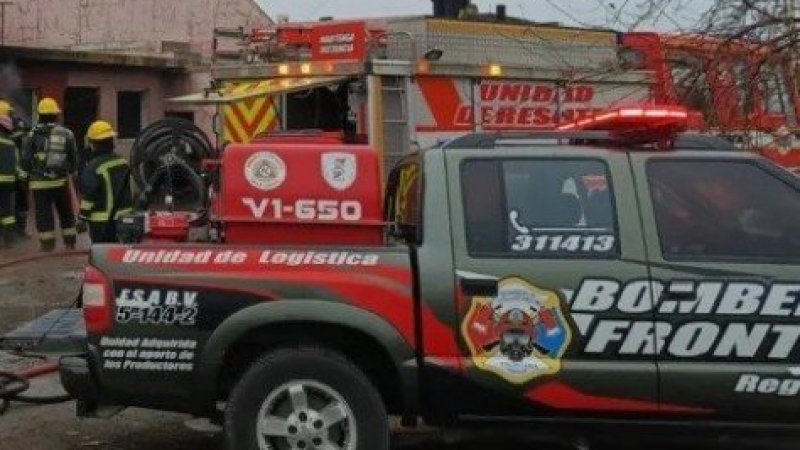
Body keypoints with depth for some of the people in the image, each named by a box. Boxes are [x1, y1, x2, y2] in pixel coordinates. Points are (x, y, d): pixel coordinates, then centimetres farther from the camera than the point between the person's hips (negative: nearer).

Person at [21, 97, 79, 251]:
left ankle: (47, 244, 2)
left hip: (40, 182, -3)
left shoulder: (35, 134, -6)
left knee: (44, 215, 2)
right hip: (61, 181, 3)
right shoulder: (66, 133, 2)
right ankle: (70, 243, 21)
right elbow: (74, 157, 10)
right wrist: (71, 172, 24)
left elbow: (27, 158, -5)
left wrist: (25, 175, 7)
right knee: (66, 213, 15)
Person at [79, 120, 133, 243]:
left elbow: (88, 195, -17)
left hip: (102, 220, -7)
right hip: (123, 217, 7)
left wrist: (83, 218, -9)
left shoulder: (93, 167, -17)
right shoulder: (122, 162, 6)